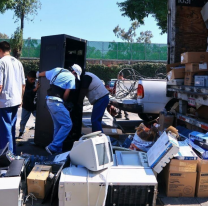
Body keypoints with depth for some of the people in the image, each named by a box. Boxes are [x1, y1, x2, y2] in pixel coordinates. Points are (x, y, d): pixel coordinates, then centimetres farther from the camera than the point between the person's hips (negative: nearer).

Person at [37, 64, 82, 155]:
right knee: (67, 124, -7)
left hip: (49, 100, 9)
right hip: (56, 102, -9)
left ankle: (57, 149, 19)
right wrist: (63, 101, 11)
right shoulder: (72, 78, -4)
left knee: (58, 126, 15)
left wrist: (38, 74, 54)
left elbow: (44, 73, 32)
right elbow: (66, 94, -10)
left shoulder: (57, 70, 16)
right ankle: (52, 147, -9)